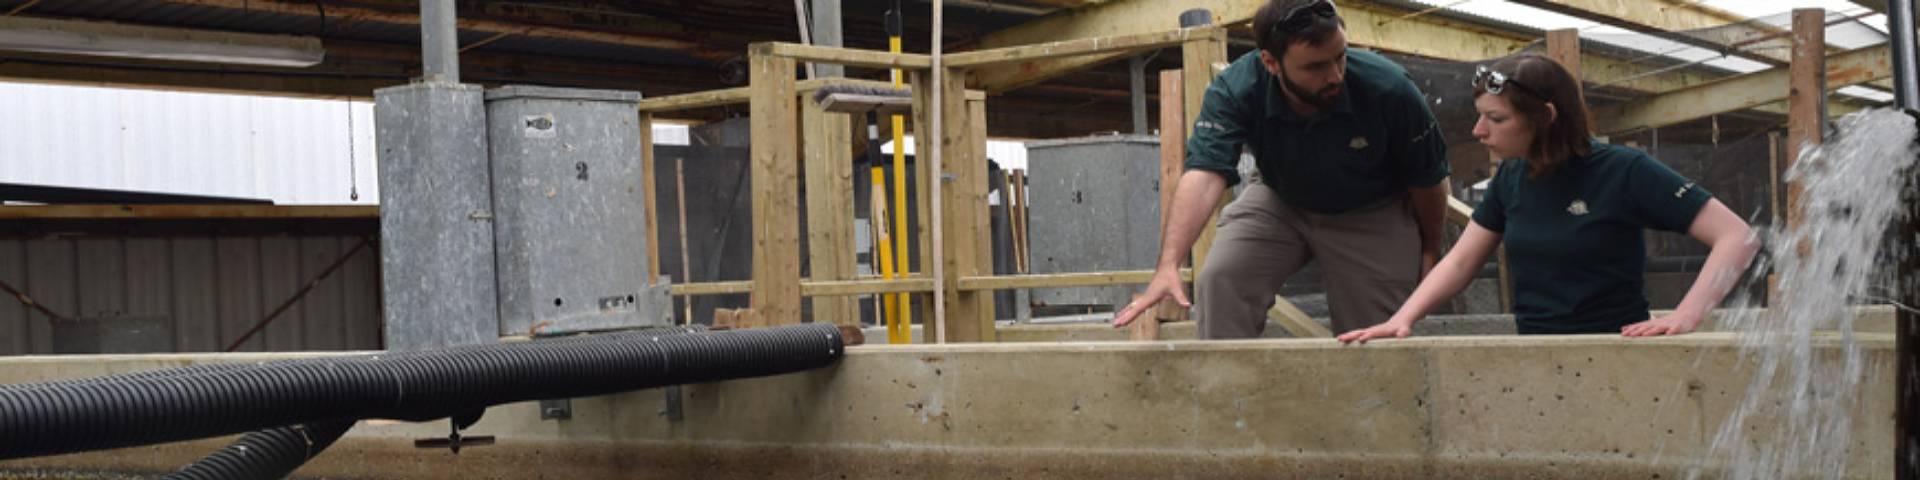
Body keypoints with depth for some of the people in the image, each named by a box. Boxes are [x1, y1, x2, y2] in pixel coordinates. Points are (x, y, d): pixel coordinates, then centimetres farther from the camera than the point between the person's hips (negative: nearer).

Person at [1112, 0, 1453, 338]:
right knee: (1218, 281, -20)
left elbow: (1428, 180, -14)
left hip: (1371, 213, -1)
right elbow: (1204, 175, -42)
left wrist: (1430, 252, 0)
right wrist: (1168, 266, -55)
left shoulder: (1389, 90, -31)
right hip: (1281, 203, 1)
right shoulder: (1235, 91, -30)